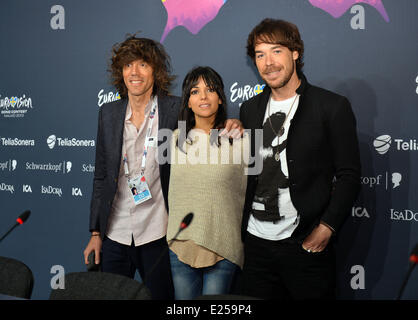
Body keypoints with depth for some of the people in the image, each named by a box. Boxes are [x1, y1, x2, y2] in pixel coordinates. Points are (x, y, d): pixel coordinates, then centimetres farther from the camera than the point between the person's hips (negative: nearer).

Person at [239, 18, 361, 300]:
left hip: (307, 245, -4)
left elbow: (349, 175, -6)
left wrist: (326, 228, -13)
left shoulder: (333, 106, -4)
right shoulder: (249, 109, 11)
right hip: (256, 242, 4)